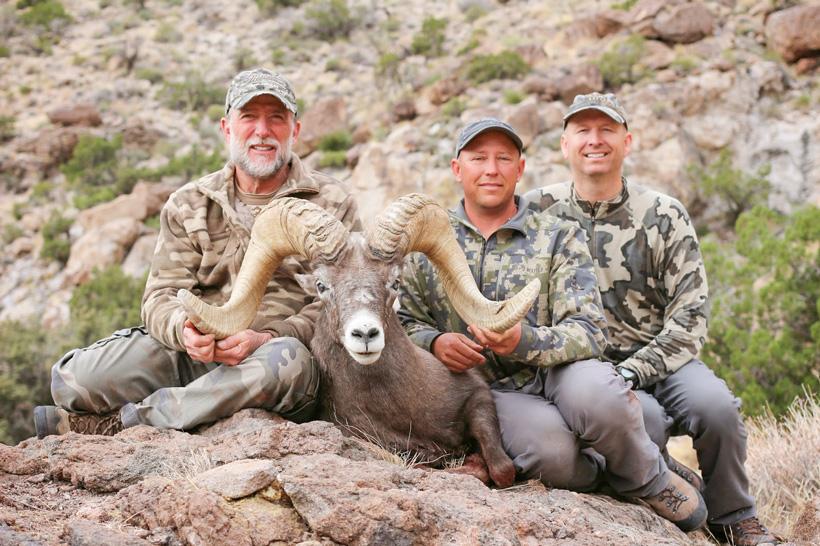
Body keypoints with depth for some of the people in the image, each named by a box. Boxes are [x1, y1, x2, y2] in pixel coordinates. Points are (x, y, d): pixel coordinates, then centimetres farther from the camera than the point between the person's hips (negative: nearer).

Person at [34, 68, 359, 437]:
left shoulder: (330, 205, 5)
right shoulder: (188, 206, 12)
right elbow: (161, 297, 4)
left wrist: (267, 339, -22)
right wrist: (184, 329, -22)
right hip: (193, 356, 1)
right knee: (75, 377, -21)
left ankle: (114, 423, -25)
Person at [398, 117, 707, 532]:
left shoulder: (558, 238, 1)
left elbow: (589, 330, -9)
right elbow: (406, 322, 12)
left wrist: (523, 341, -30)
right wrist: (435, 342, -12)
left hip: (558, 372, 0)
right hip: (496, 390, 0)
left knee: (597, 394, -37)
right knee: (551, 450, -35)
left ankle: (646, 480, -5)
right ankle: (599, 473, 2)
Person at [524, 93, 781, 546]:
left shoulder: (664, 216, 2)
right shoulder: (537, 212, 1)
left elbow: (689, 317, -3)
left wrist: (632, 372, -18)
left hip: (659, 357, 2)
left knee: (714, 404, -28)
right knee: (642, 416, -32)